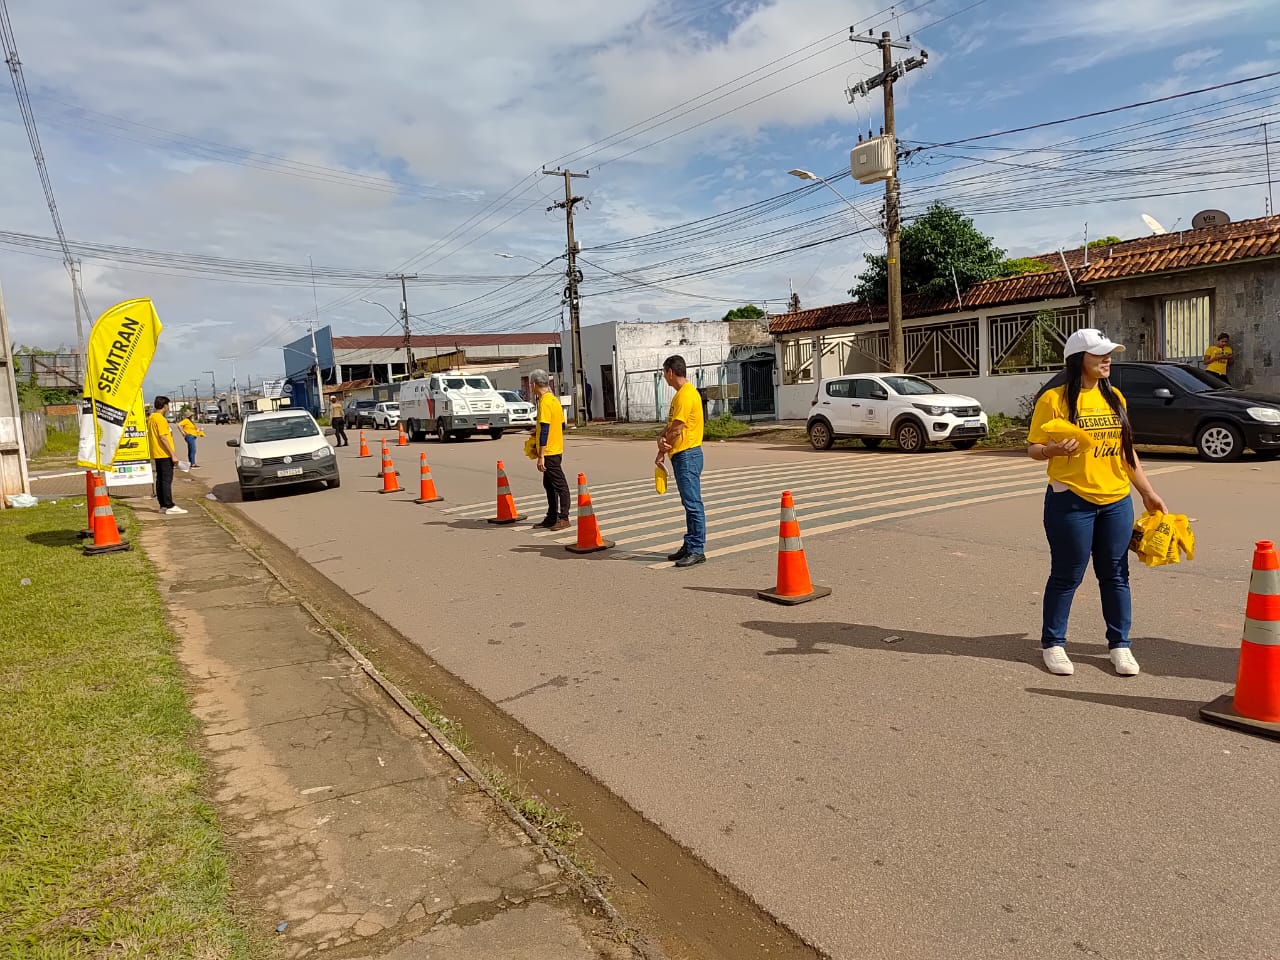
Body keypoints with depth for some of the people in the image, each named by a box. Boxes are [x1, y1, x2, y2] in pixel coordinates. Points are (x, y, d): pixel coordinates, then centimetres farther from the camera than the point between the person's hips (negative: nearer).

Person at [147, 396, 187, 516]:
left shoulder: (150, 418, 14)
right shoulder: (160, 419, -15)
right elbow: (163, 438, -20)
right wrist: (173, 454, -19)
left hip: (157, 454, 9)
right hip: (164, 454, -9)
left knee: (160, 479, 11)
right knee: (167, 480, -8)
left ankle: (163, 506, 15)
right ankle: (169, 506, -8)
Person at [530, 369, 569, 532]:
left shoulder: (544, 403, -18)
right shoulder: (555, 400, 11)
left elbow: (544, 431, -22)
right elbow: (561, 425, 18)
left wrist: (541, 456, -21)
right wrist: (538, 430, 24)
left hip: (549, 451, -10)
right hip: (556, 449, 10)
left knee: (560, 484, -4)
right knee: (549, 484, 16)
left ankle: (563, 518, 2)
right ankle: (552, 517, 22)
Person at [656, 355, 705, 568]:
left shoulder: (686, 394, -15)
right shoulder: (681, 394, 18)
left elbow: (676, 429, -17)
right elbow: (670, 425, 14)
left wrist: (662, 451, -4)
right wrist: (661, 438, -6)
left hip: (687, 455, -11)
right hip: (682, 455, 11)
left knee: (693, 503, -8)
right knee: (689, 503, 14)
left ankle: (697, 550, -6)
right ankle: (690, 545, 21)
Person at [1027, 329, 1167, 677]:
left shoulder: (1115, 398, 9)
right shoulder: (1054, 399, -9)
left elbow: (1126, 450, 16)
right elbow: (1033, 449, -7)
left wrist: (1147, 492, 16)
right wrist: (1054, 449, -28)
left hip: (1116, 502, 5)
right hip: (1071, 502, -5)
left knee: (1115, 575, 11)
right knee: (1067, 576, 3)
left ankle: (1120, 645, 24)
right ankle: (1053, 644, 17)